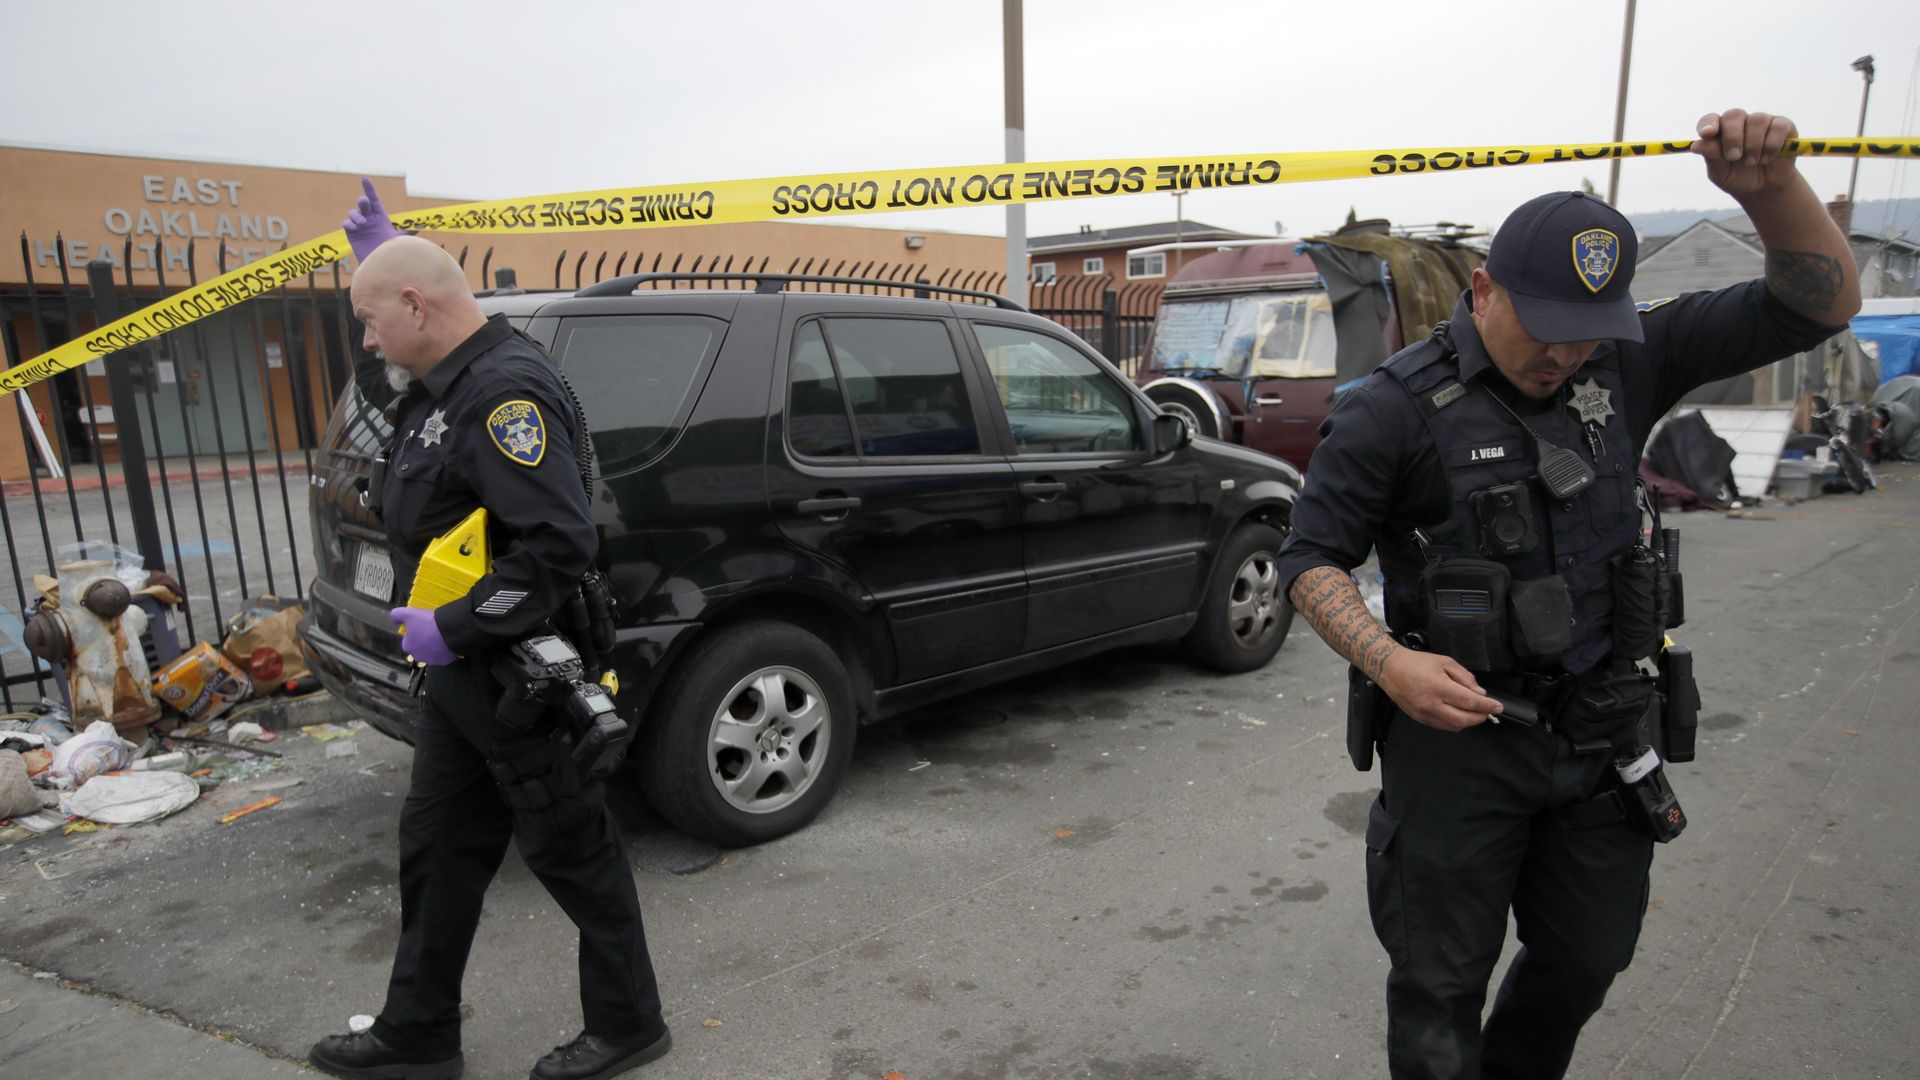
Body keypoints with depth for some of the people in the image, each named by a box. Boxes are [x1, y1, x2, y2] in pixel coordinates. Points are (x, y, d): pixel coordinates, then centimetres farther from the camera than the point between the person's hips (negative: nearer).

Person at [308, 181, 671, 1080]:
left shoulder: (507, 391, -23)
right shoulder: (450, 376, 8)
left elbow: (561, 542, -31)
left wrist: (455, 628, -24)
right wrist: (384, 251, 24)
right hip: (460, 672, 10)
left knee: (571, 851, 5)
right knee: (436, 850, 18)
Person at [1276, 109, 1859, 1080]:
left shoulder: (1625, 364, 1)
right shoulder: (1398, 409, -14)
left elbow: (1819, 305, 2)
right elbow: (1311, 558, -11)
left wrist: (1771, 184, -16)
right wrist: (1390, 662, -25)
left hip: (1604, 735, 6)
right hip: (1456, 732, -5)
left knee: (1586, 959, 23)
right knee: (1439, 985, 8)